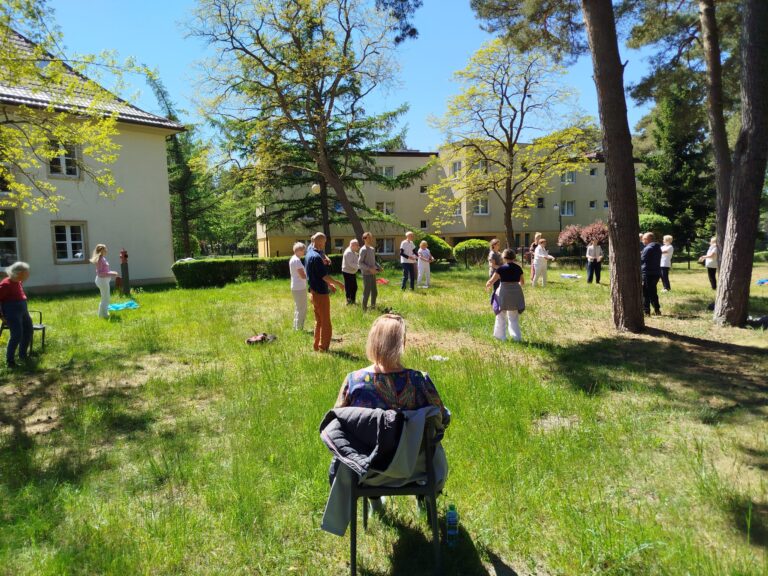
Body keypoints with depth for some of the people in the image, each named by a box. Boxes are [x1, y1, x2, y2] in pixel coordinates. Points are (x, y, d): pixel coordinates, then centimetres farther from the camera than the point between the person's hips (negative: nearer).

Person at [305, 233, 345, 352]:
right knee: (326, 322, 1)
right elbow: (325, 276, -21)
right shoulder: (316, 257, -21)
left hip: (313, 291, 9)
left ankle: (317, 346, 24)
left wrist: (329, 284, 18)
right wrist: (338, 283, -9)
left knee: (318, 321, 18)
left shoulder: (309, 253, 8)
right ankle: (323, 348, 6)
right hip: (321, 292, -9)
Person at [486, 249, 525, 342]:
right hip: (516, 292, 4)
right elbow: (521, 282, 14)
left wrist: (487, 286, 12)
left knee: (501, 316, 14)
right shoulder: (518, 268, 1)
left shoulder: (502, 268, -12)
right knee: (514, 317, 16)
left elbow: (492, 281, -9)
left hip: (504, 293, -4)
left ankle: (500, 336, 21)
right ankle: (516, 336, 13)